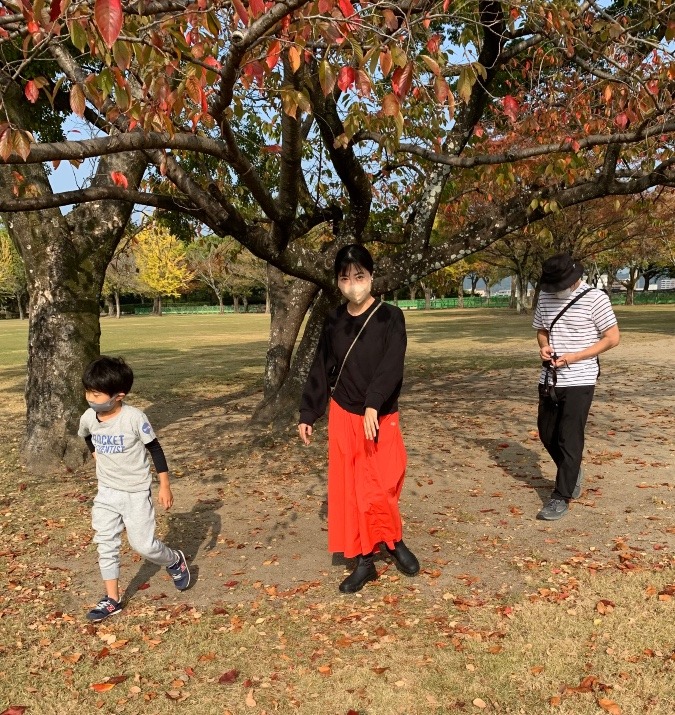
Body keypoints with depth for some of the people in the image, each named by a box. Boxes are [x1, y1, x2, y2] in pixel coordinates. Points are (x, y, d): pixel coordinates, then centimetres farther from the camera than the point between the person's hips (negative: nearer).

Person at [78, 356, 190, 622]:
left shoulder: (134, 417, -23)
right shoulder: (88, 418, -7)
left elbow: (155, 449, -14)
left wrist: (165, 485, -13)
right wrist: (97, 454, 11)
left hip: (136, 492, -5)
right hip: (106, 492, 5)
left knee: (143, 544, -1)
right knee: (106, 544, 7)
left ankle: (175, 561, 29)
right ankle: (112, 599, 20)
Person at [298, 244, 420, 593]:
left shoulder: (390, 317, -8)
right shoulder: (334, 322, 4)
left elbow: (391, 366, -20)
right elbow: (320, 370, 9)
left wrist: (372, 405, -33)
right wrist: (307, 414, 8)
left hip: (381, 418, -3)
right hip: (343, 416, 4)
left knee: (378, 488, -2)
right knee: (349, 489, 7)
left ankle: (393, 542, 27)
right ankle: (365, 560, 21)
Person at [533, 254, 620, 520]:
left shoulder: (595, 298, -10)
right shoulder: (545, 297, 6)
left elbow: (612, 338, -9)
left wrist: (574, 356, -18)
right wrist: (544, 347, -5)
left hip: (579, 381, -6)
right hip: (549, 379, 6)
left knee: (569, 439, -3)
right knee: (547, 434, 14)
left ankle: (561, 497, 6)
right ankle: (572, 473, 38)